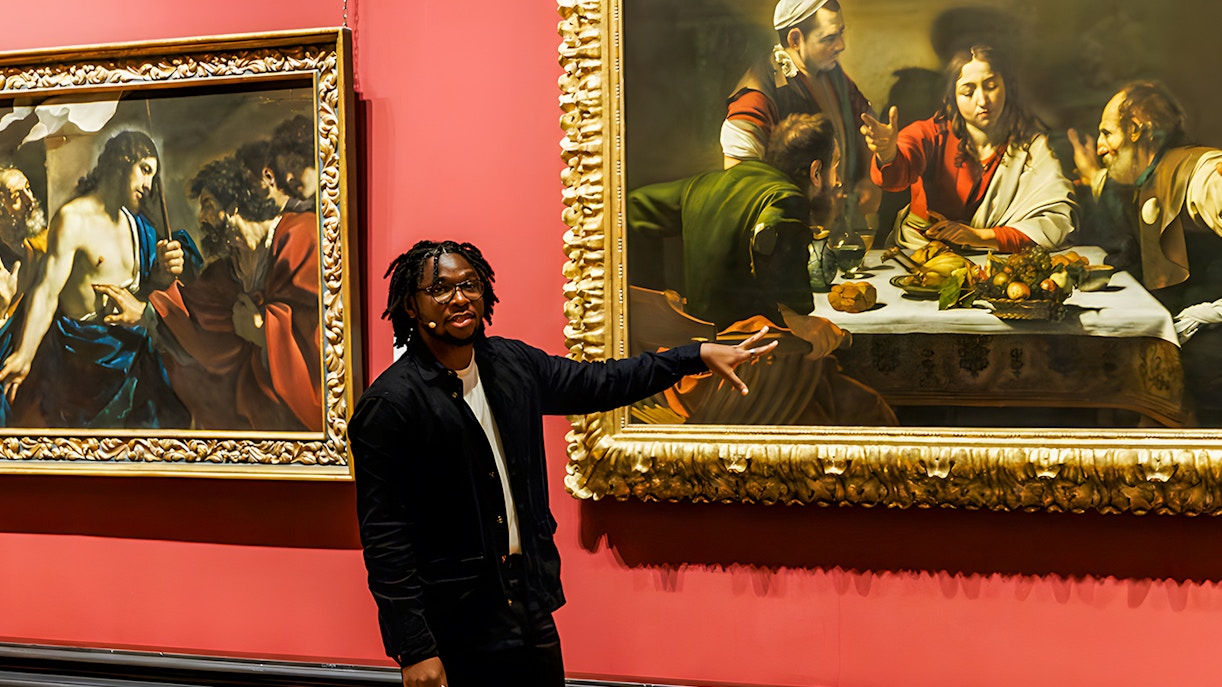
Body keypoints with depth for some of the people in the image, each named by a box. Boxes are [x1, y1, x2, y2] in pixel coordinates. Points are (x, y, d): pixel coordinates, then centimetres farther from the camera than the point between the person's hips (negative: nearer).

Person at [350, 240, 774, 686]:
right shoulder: (389, 405, -15)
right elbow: (385, 541, -16)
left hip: (531, 610, 7)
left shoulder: (510, 364, 5)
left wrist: (698, 356, 14)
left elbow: (598, 383, 18)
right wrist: (414, 650, -19)